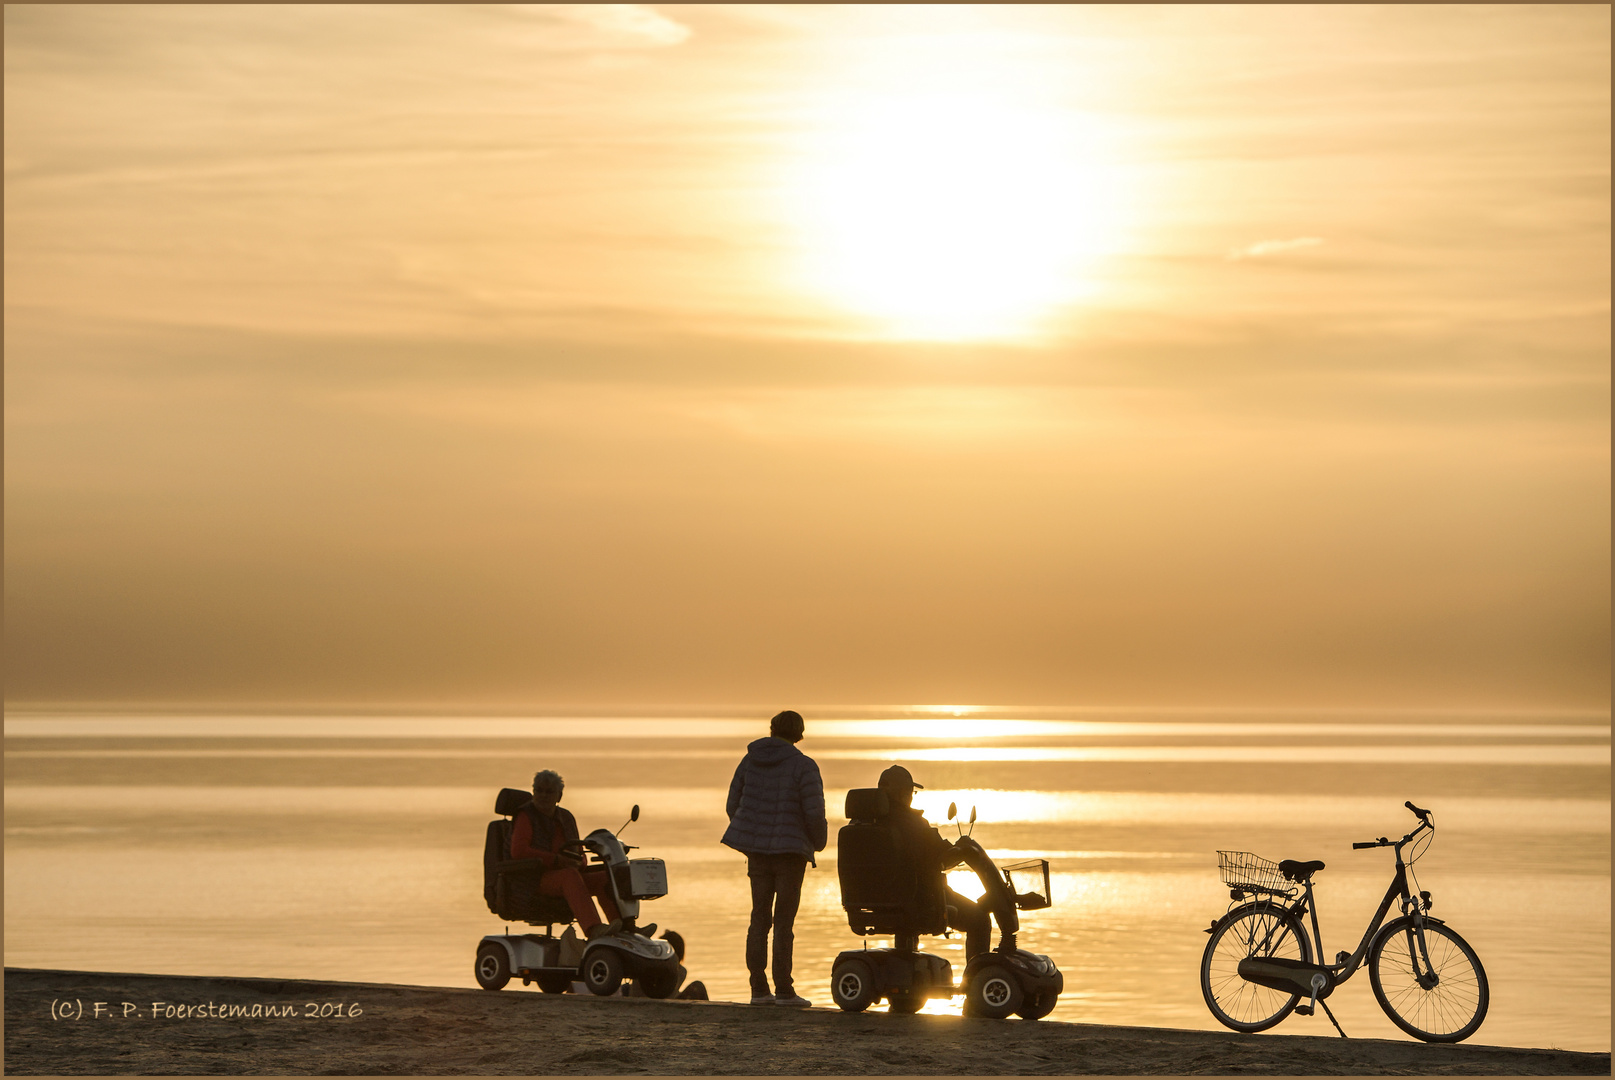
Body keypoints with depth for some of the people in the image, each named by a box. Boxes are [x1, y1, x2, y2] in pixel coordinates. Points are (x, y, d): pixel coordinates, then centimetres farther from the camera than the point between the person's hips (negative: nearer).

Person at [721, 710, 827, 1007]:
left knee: (760, 917, 9)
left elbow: (733, 806, 9)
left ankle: (759, 988, 8)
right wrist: (818, 843, 5)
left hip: (757, 849, 4)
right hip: (790, 849, -4)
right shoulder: (803, 766, -10)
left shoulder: (750, 761, 4)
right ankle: (784, 990, -3)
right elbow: (814, 813, -15)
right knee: (784, 920, -2)